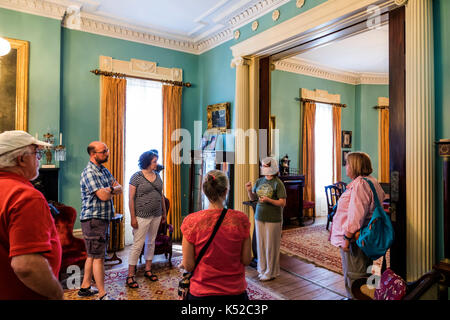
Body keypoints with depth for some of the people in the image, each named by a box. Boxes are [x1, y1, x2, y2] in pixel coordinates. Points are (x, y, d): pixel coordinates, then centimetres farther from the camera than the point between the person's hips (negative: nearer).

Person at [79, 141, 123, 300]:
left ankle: (85, 287, 31)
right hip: (93, 219, -9)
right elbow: (103, 196, -23)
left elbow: (120, 189, 9)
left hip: (103, 218, 9)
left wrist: (110, 189, -12)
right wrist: (112, 189, -2)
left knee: (92, 255, 17)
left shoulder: (104, 170, 13)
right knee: (98, 257, -2)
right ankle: (102, 294, 7)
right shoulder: (89, 172, -16)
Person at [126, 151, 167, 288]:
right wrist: (133, 217, -14)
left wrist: (164, 212, 14)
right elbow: (131, 198, -11)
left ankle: (148, 269, 29)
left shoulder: (157, 176, 8)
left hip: (156, 215, 6)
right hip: (142, 216, -6)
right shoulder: (137, 177, -9)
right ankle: (130, 275, 10)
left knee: (151, 242, 15)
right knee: (138, 245, -2)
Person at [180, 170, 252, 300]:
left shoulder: (191, 221, -15)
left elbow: (188, 266, -11)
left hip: (201, 293, 0)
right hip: (235, 292, 1)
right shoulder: (241, 219, -13)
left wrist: (183, 264, 11)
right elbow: (246, 260, -6)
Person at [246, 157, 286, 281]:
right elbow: (252, 198, 11)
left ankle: (271, 272, 20)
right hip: (259, 217, 5)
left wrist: (268, 200, -25)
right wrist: (249, 190, -9)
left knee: (271, 246, 4)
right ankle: (262, 269, 29)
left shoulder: (278, 183, -11)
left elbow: (283, 203, -12)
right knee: (261, 244, 13)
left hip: (273, 219, -5)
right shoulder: (259, 181, 5)